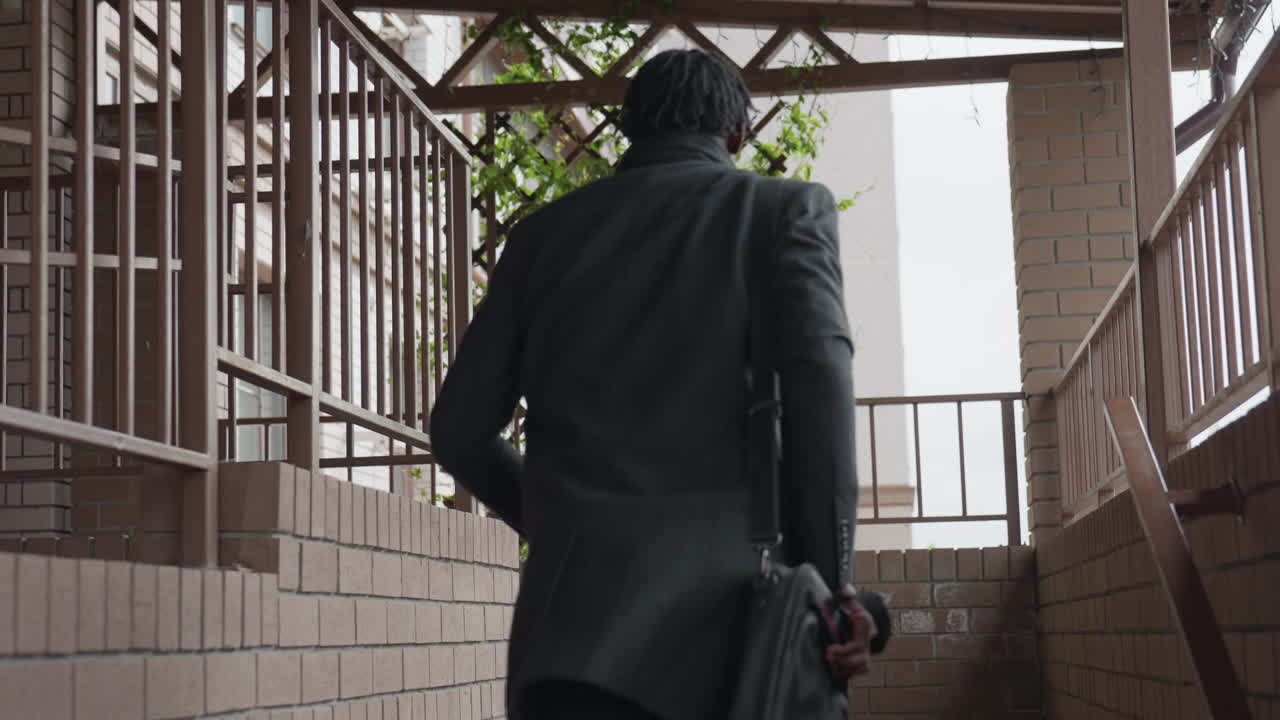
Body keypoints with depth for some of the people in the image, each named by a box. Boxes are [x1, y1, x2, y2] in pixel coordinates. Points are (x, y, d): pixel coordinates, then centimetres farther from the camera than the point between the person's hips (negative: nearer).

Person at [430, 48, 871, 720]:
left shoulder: (546, 231, 18)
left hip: (574, 604, 2)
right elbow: (817, 382, -8)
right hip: (711, 603, -2)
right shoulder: (786, 208, 9)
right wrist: (827, 580, -6)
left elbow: (460, 430, 16)